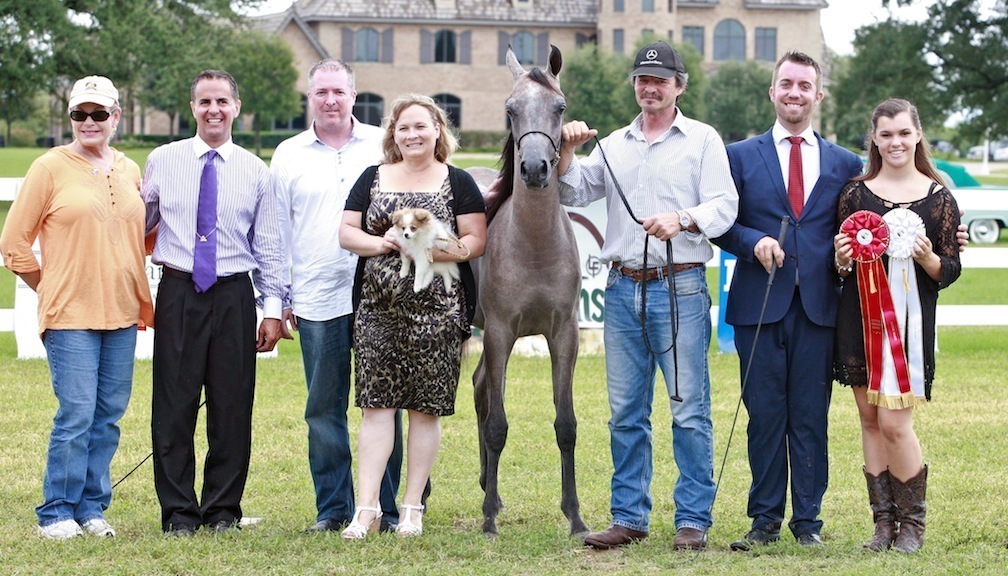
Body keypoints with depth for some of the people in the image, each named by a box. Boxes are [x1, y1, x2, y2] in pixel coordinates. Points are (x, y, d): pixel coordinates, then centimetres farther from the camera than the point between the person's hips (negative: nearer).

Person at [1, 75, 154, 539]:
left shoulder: (130, 171, 12)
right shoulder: (50, 168, -2)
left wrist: (140, 298, 12)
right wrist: (52, 288, 3)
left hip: (122, 313, 5)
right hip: (70, 315, -5)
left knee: (109, 416, 7)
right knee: (76, 415, -8)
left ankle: (91, 508, 16)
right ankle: (57, 514, 3)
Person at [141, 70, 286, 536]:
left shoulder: (255, 172, 7)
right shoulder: (162, 161, 6)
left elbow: (269, 246, 9)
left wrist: (273, 308, 3)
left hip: (233, 296, 1)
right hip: (178, 292, -1)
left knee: (232, 405, 2)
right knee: (173, 403, -1)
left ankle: (223, 509, 13)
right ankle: (178, 511, 8)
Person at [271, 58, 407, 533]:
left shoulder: (384, 147, 8)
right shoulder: (288, 156, 11)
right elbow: (278, 233, 12)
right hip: (318, 299, 1)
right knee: (324, 407, 3)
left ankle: (386, 507, 8)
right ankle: (332, 508, 11)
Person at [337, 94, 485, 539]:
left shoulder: (458, 183, 6)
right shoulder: (373, 179, 14)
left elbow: (476, 240, -1)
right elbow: (346, 233, 9)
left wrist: (432, 249, -16)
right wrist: (382, 243, -11)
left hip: (437, 313, -2)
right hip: (378, 309, 2)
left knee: (426, 409, 1)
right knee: (376, 405, -3)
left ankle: (413, 507, 9)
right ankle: (366, 507, -4)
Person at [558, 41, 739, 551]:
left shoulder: (702, 140, 5)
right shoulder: (613, 146, 17)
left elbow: (723, 207, -4)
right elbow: (574, 193, 13)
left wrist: (683, 219, -22)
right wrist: (567, 152, -4)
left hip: (680, 286, -4)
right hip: (623, 288, 4)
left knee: (689, 410, -5)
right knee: (625, 412, 7)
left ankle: (693, 520, 0)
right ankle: (629, 518, 13)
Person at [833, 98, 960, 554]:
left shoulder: (938, 198, 1)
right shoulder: (855, 192, 7)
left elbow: (950, 271, 3)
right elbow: (842, 265, 13)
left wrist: (928, 258, -17)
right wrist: (843, 258, -9)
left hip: (909, 320, -3)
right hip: (860, 315, 3)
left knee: (894, 422, -9)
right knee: (869, 419, 5)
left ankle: (912, 523, 7)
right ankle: (884, 521, 15)